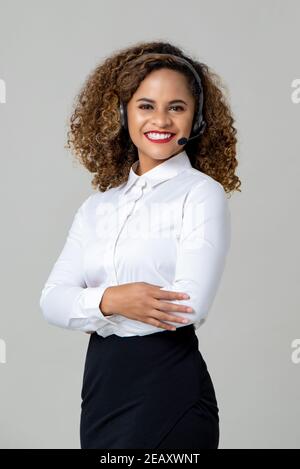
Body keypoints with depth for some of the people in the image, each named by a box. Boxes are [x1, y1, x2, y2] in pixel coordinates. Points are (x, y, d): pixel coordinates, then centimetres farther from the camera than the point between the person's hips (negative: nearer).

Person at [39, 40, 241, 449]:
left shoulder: (202, 193, -6)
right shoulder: (97, 207, 10)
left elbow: (190, 304, -18)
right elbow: (52, 300, 1)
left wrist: (87, 308, -8)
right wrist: (107, 300, -19)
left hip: (170, 388, -5)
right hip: (100, 385, 5)